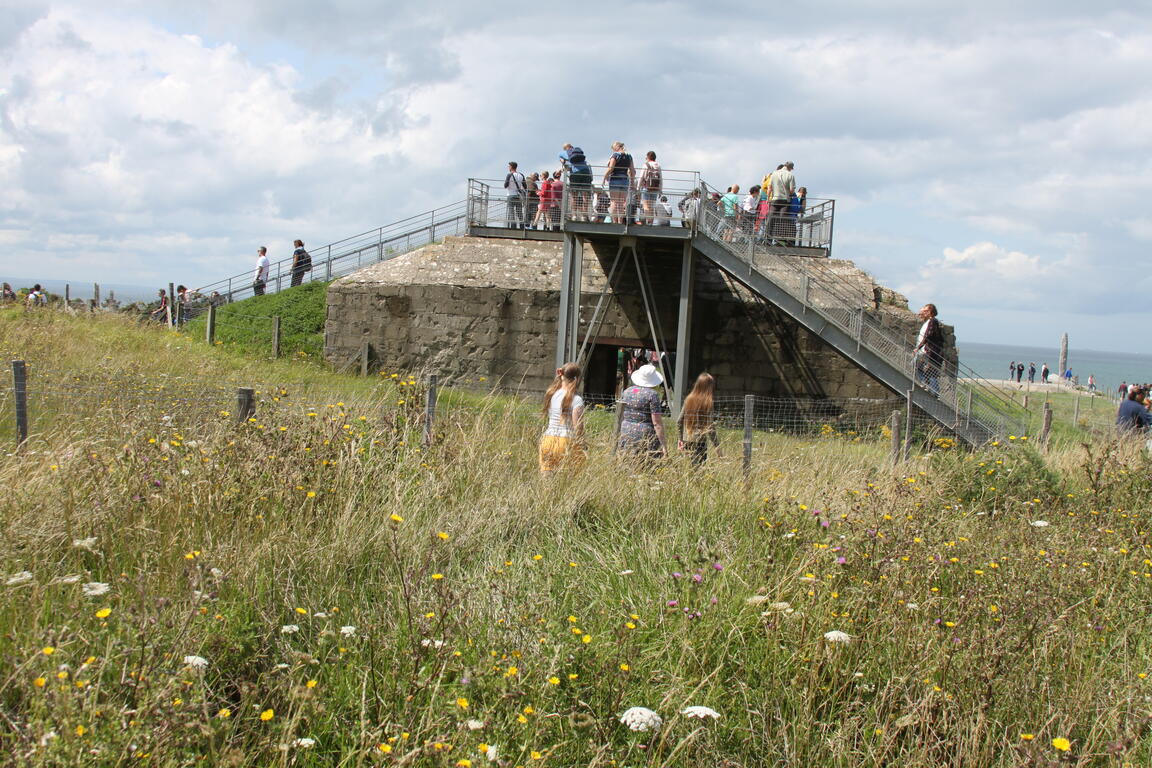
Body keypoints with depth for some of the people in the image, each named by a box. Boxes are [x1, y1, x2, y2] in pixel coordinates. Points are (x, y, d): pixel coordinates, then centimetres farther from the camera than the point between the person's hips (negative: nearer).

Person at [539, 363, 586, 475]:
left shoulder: (551, 395, 6)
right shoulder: (577, 400, -8)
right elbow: (578, 428, -10)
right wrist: (581, 447, 2)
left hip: (547, 441, 5)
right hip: (566, 442, -5)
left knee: (546, 478, 5)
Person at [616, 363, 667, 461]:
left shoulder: (626, 392, 11)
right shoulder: (652, 394, -7)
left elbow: (620, 417, 16)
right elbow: (657, 422, -11)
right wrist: (663, 445, -9)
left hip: (625, 436, 6)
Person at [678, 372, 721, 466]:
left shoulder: (689, 399, 5)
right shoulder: (707, 402, -10)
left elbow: (680, 421, 10)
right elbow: (710, 427, -12)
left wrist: (681, 439, 21)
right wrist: (717, 445, -6)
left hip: (687, 441, 6)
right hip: (699, 441, -5)